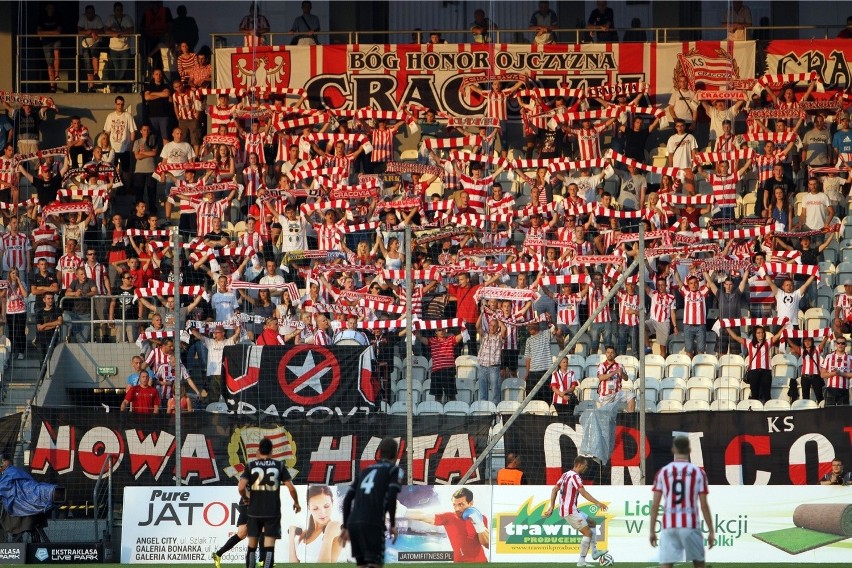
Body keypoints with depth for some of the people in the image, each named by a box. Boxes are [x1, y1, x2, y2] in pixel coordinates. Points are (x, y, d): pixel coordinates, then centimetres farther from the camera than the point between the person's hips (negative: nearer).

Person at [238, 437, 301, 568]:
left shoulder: (250, 466, 0)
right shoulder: (279, 466, 1)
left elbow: (241, 487, -11)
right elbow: (291, 488, -3)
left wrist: (245, 498, 10)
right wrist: (296, 503, 15)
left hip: (254, 511, 1)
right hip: (273, 512, -1)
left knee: (252, 544, 13)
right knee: (269, 545, -4)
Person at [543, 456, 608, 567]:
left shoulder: (566, 474, 14)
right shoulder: (575, 476, -15)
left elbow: (554, 490, 16)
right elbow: (583, 492, -29)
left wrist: (551, 507, 16)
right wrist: (598, 503, -33)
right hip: (570, 511, -10)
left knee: (592, 523, 19)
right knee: (588, 533, -6)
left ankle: (594, 552, 14)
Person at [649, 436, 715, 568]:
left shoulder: (663, 472, 5)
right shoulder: (698, 472, 2)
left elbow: (655, 505, 3)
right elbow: (704, 505, 0)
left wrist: (652, 531, 10)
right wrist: (711, 531, 6)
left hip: (669, 526, 1)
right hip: (690, 524, -1)